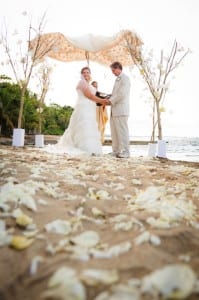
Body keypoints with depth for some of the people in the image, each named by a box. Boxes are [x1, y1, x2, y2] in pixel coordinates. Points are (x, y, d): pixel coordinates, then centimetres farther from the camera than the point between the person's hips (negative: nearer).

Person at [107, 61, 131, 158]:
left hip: (121, 110, -9)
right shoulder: (117, 79, 23)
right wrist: (109, 99, 9)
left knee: (122, 131, -7)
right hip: (114, 110, 9)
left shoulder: (125, 78, -5)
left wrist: (111, 101, -10)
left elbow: (122, 94, -15)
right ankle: (116, 151, 15)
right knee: (114, 131, 9)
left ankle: (125, 152, -3)